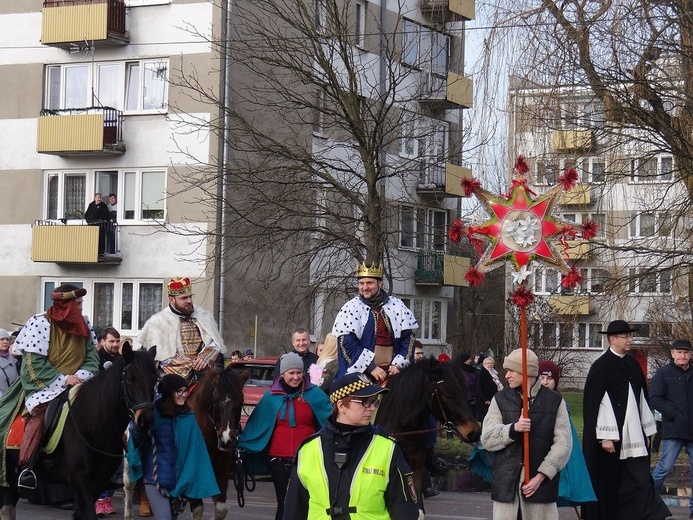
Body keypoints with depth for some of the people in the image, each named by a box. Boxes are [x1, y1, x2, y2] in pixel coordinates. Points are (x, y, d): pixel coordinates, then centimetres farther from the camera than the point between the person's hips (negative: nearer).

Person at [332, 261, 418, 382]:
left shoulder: (397, 307, 8)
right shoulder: (350, 308, 0)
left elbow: (407, 338, 8)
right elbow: (347, 343, -8)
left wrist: (398, 364, -6)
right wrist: (371, 367, -14)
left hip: (392, 372, 2)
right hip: (361, 374, -2)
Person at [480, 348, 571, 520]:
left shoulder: (554, 401, 2)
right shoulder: (500, 399, 8)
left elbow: (563, 444, -3)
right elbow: (487, 438, 1)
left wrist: (541, 476, -11)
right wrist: (513, 428, -18)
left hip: (541, 480, -1)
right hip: (506, 479, 1)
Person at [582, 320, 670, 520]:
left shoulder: (633, 365, 11)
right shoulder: (601, 367, -8)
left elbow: (642, 398, 16)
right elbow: (596, 402, -12)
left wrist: (647, 429, 13)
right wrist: (605, 436, -17)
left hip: (634, 436, 6)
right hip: (611, 437, -6)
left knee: (640, 480, -1)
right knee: (608, 483, 2)